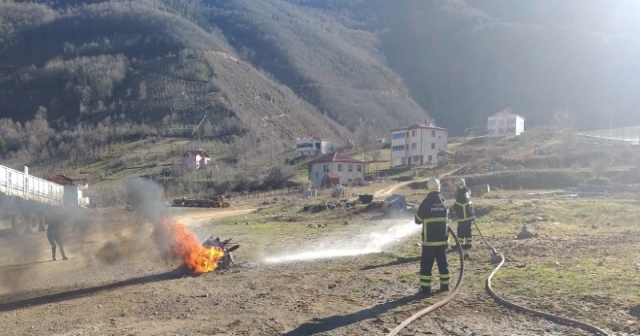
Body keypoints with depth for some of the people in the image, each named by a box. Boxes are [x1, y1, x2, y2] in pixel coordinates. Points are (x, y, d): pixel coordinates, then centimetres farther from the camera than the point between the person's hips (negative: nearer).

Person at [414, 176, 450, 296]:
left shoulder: (425, 203, -13)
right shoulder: (443, 202, 2)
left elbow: (418, 220, -2)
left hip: (429, 240, -5)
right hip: (442, 239, 5)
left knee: (426, 264, 1)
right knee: (443, 262, 15)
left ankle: (425, 288, 0)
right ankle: (445, 285, 20)